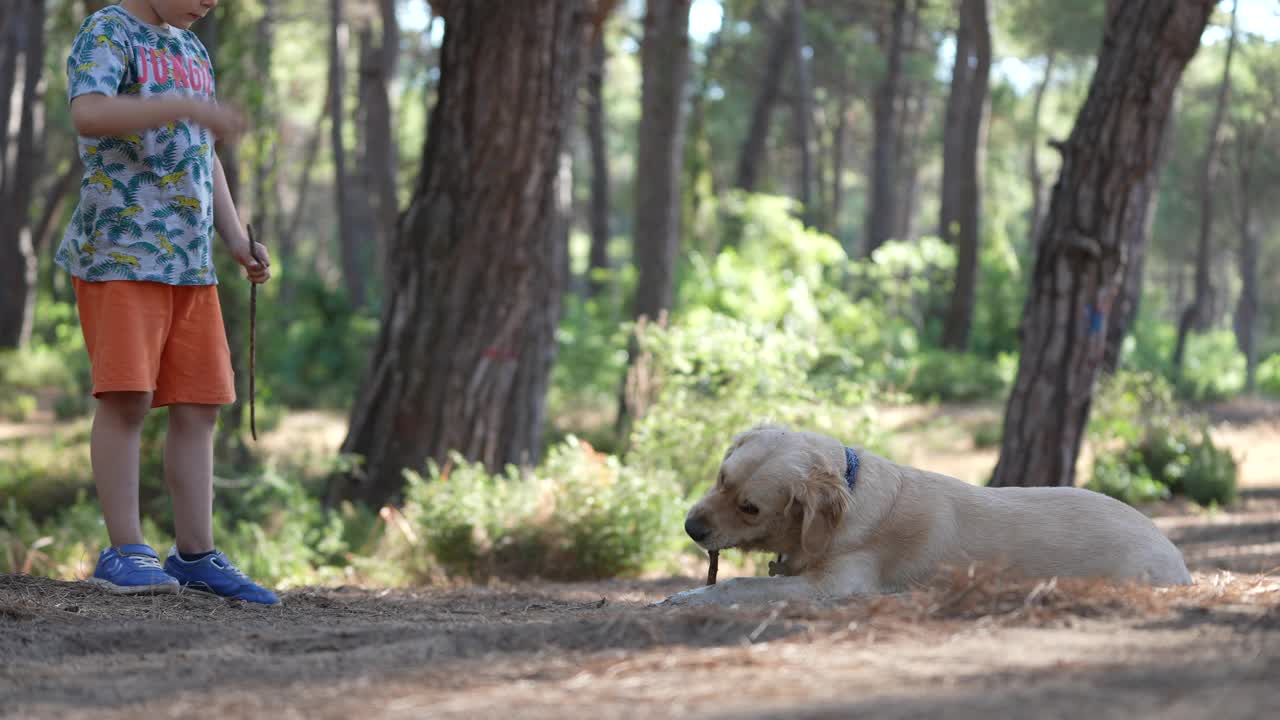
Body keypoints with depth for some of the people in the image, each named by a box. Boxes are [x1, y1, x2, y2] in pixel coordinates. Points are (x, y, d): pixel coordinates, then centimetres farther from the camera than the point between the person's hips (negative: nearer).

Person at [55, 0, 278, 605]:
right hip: (119, 253, -7)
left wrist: (239, 241, 11)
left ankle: (195, 555, 8)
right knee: (127, 396, -11)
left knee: (198, 405, 4)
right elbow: (88, 114, -24)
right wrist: (188, 107, -30)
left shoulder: (191, 51, 19)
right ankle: (124, 552, -7)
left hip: (189, 260, 7)